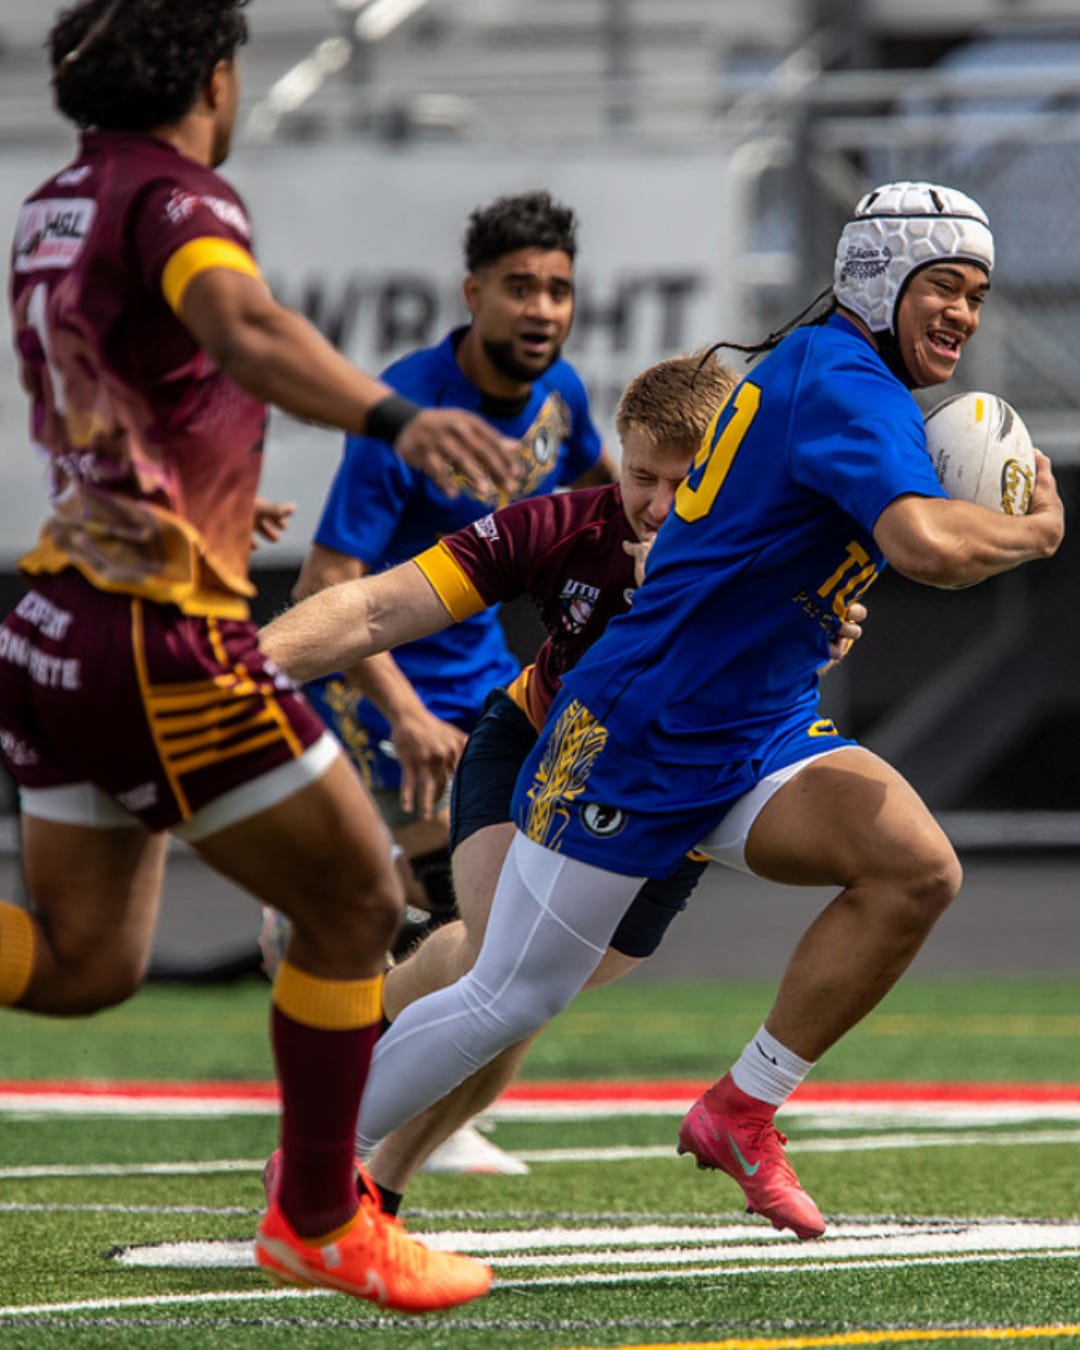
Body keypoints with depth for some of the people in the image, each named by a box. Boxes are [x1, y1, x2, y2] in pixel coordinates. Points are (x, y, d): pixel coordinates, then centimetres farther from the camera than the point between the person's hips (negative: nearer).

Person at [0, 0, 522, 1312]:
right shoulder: (173, 197, -12)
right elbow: (243, 328, -34)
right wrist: (394, 418, -49)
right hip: (160, 633, -9)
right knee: (354, 899, 4)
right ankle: (317, 1222, 12)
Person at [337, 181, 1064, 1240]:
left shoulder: (812, 370, 11)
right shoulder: (844, 381, -19)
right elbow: (930, 545, -35)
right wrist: (1037, 528, -18)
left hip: (761, 735, 9)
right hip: (639, 742, -9)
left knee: (919, 869, -16)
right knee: (511, 997, 2)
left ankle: (743, 1112, -5)